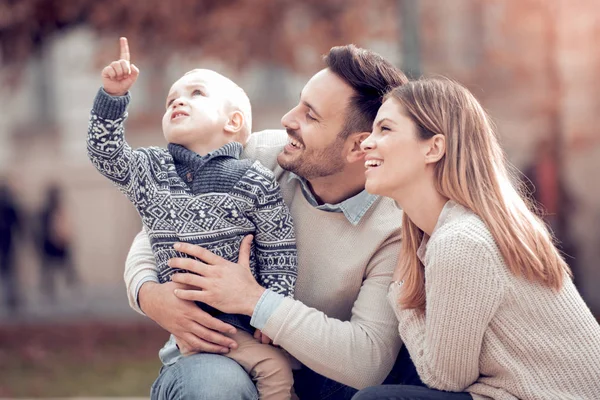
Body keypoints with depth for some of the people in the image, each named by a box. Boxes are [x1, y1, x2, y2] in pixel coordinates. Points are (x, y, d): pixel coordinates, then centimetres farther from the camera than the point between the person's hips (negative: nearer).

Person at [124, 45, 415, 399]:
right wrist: (148, 294, -23)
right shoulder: (256, 157, -11)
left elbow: (368, 362, -27)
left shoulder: (395, 230, -16)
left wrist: (254, 300, -31)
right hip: (211, 354, 0)